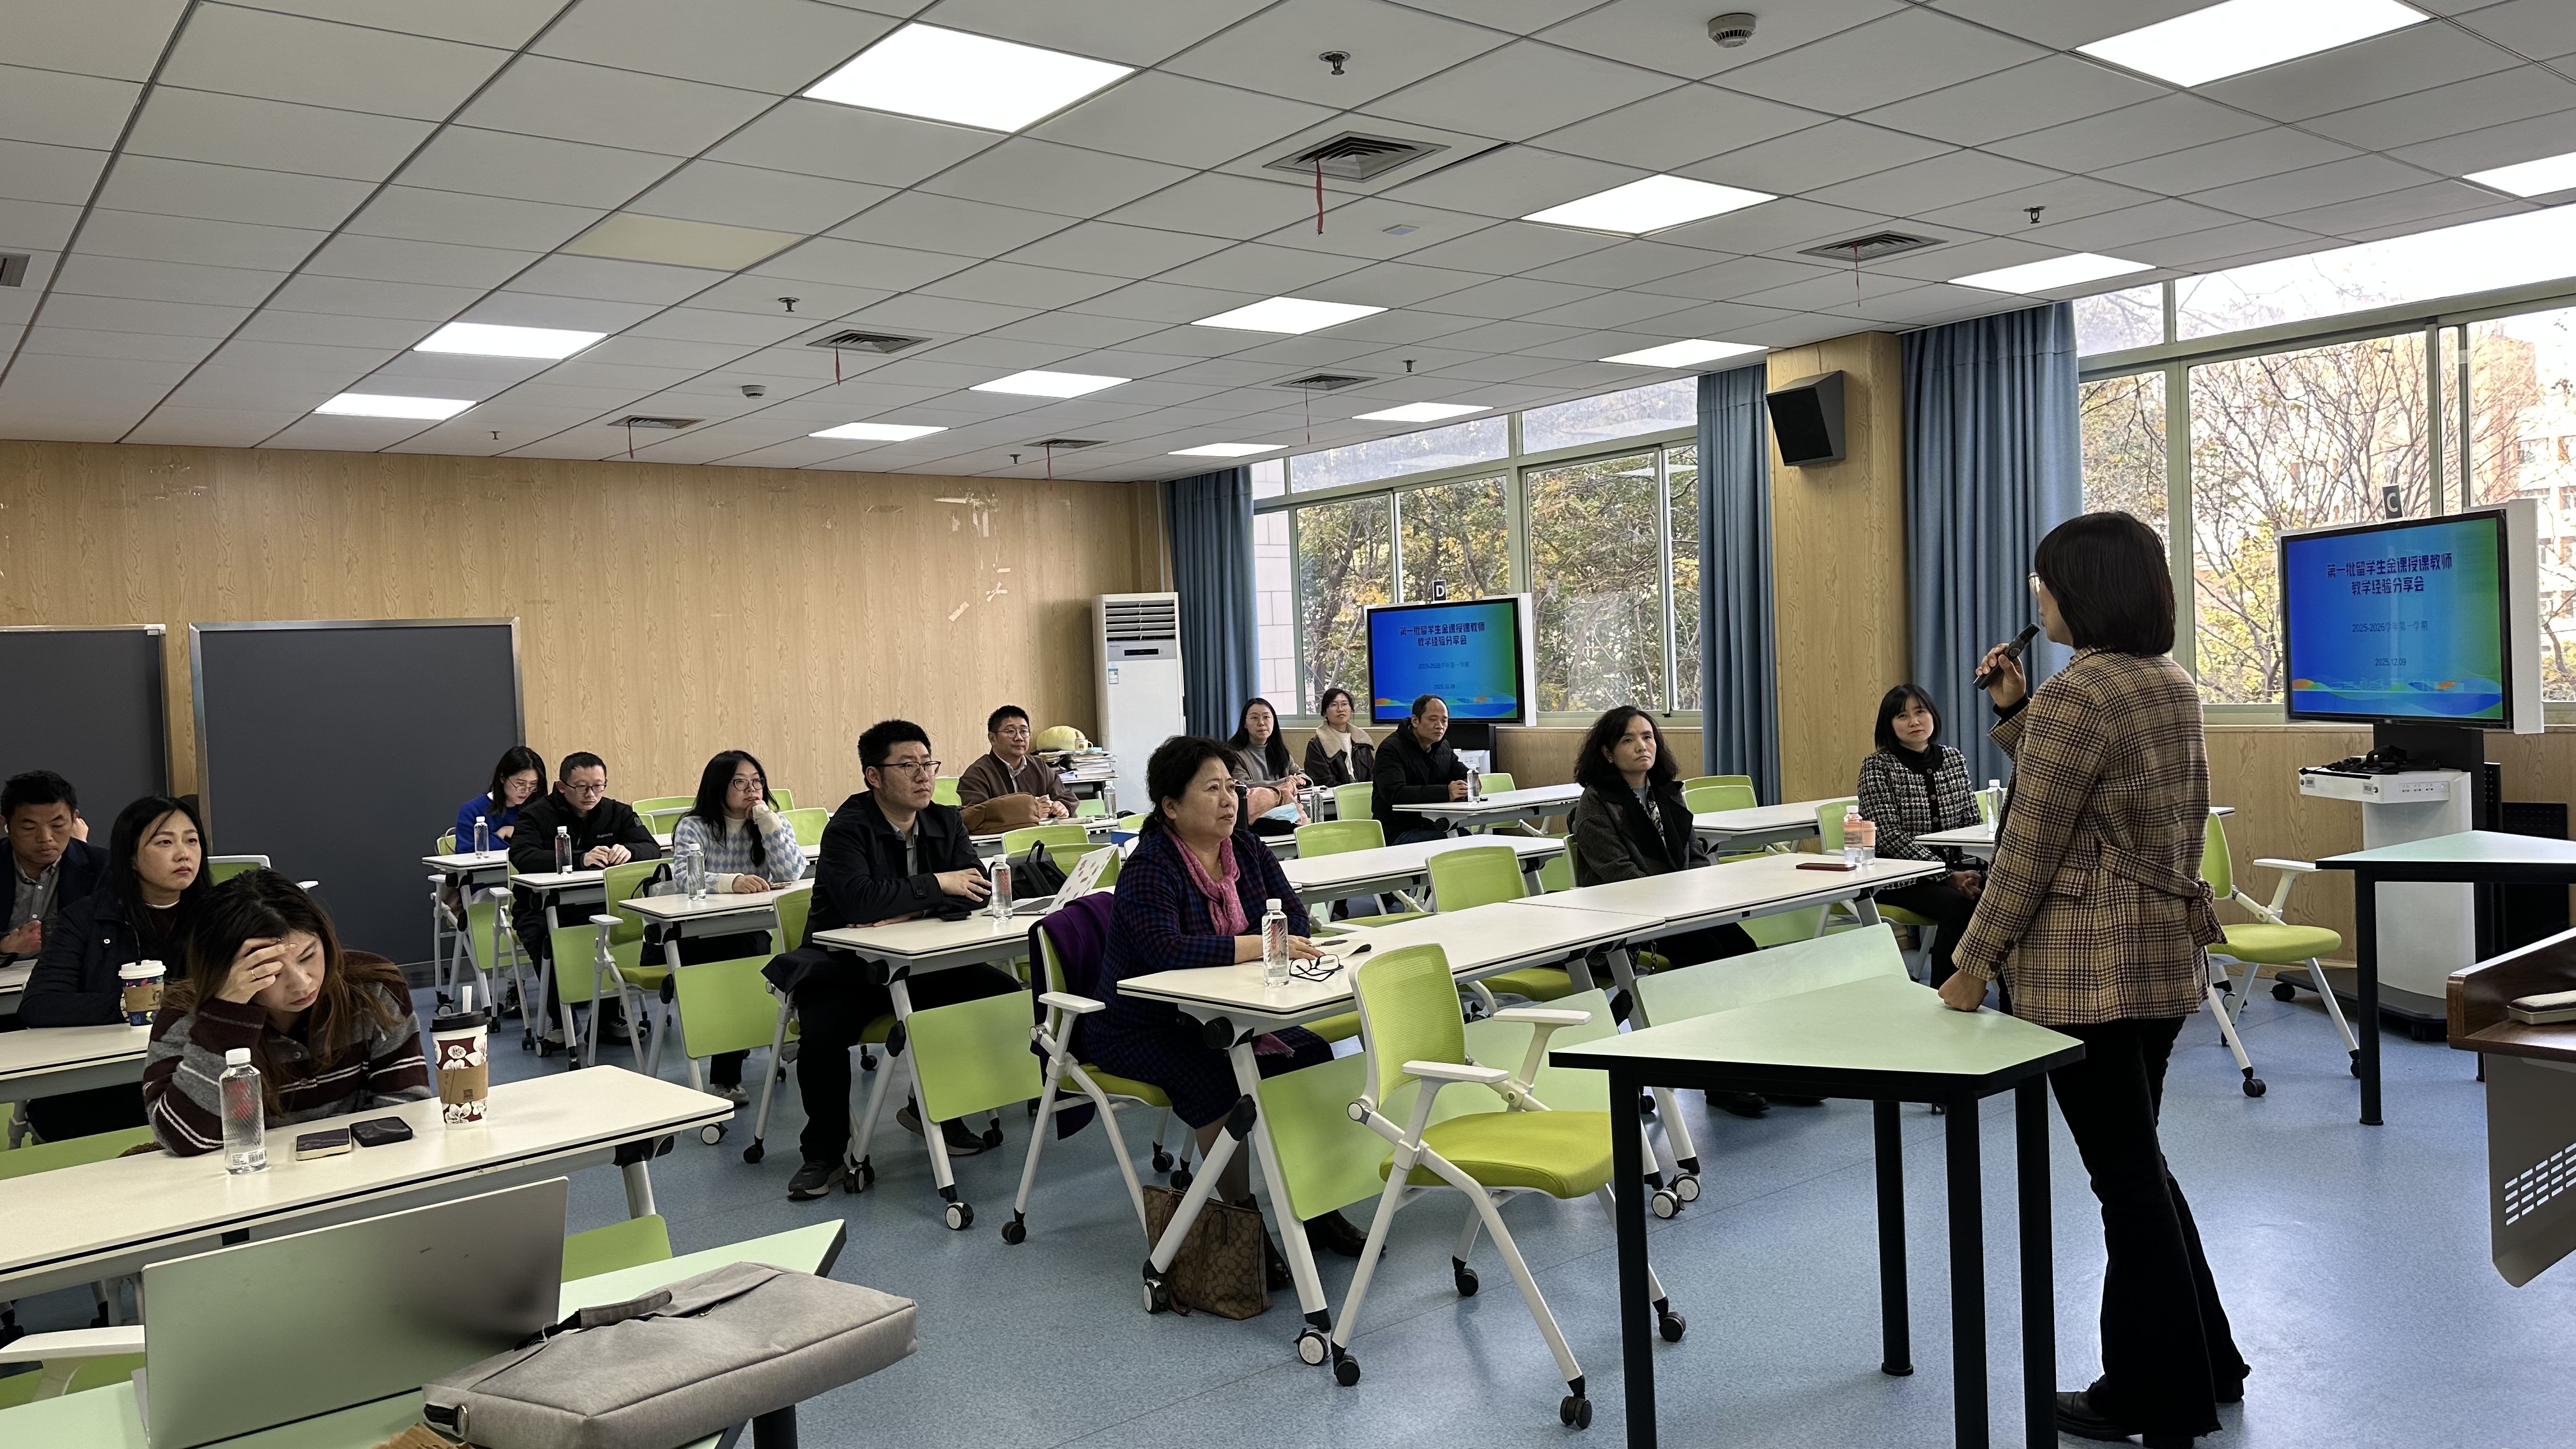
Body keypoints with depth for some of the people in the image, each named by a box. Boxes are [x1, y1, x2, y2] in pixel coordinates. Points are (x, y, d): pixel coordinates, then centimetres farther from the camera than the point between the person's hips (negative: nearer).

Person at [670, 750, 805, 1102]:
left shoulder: (772, 824, 10)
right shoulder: (693, 827, 1)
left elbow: (792, 873, -8)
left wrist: (767, 819, -13)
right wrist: (732, 882, -39)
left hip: (752, 936, 3)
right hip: (699, 939, -3)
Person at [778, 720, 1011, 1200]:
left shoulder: (946, 822, 5)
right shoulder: (847, 828, -14)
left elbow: (976, 890, -6)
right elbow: (859, 899, -31)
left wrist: (908, 911, -20)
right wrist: (937, 885, -21)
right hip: (844, 968, -5)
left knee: (1005, 994, -12)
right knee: (823, 1031, -34)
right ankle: (825, 1152, -6)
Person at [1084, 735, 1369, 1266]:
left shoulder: (1248, 849, 3)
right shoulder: (1149, 869, -19)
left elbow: (1294, 915, -2)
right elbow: (1166, 949, -35)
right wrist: (1256, 946, -39)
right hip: (1143, 1030, -6)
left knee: (1312, 1056, -15)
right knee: (1220, 1081, -32)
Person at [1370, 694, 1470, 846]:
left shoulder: (1443, 747, 17)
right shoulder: (1392, 748, -10)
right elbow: (1394, 793, -25)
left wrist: (1469, 786, -11)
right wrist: (1445, 792, -34)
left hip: (1432, 827, 7)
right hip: (1398, 832, -7)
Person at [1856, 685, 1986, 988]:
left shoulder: (1954, 759, 10)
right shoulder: (1877, 767, -5)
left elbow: (1971, 823, 11)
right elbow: (1891, 836, -13)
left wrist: (1974, 868, -10)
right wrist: (1948, 875, -20)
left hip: (1954, 866, 4)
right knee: (1959, 905, -32)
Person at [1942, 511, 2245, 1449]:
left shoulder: (2077, 694, -18)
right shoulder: (2173, 685, 10)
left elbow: (2028, 851, -17)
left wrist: (1974, 965, -9)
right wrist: (2016, 711, 9)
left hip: (2089, 965, -9)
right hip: (2167, 949, 9)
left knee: (2125, 1176, 2)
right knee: (2138, 1163, 21)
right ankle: (2201, 1368, 33)